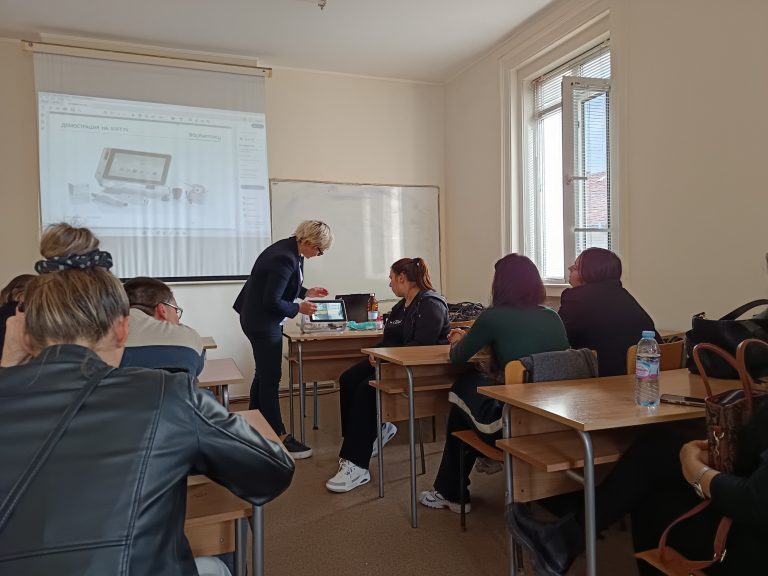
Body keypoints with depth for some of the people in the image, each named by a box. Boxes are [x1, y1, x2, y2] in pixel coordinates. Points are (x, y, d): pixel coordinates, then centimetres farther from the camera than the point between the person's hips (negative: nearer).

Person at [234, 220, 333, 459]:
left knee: (264, 374, 19)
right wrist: (299, 308, -14)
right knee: (271, 379, -2)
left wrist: (307, 292, 9)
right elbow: (272, 301, -26)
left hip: (259, 319, 11)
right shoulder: (285, 259, -27)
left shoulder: (290, 250, 3)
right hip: (263, 322, -11)